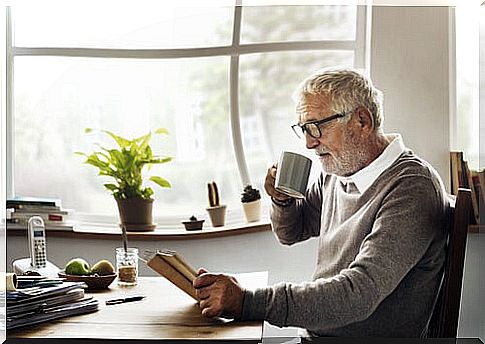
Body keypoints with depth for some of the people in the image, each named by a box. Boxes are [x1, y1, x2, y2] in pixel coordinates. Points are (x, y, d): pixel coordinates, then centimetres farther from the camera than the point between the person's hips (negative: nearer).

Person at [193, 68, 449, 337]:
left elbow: (359, 293, -28)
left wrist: (247, 302, -32)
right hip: (314, 334, 7)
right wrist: (282, 200, -2)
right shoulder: (336, 171, 6)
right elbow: (290, 233, 21)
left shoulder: (412, 187, -19)